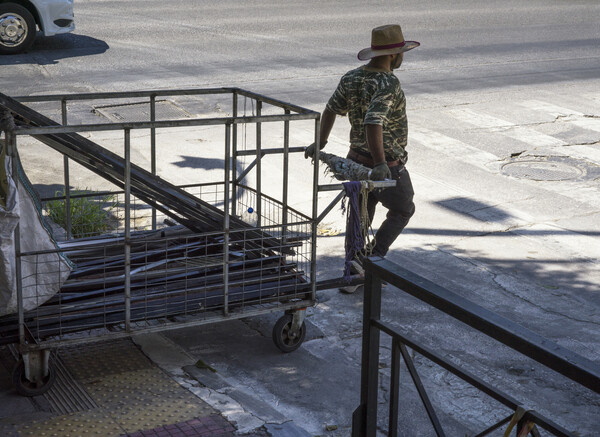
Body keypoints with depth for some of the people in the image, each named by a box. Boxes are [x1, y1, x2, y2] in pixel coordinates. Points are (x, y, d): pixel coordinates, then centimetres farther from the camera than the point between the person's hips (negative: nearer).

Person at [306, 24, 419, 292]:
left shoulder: (351, 78, 0)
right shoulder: (388, 84, -25)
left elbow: (330, 110, 12)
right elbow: (373, 123, -38)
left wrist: (320, 144, 26)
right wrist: (380, 164, -40)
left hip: (357, 160, 7)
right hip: (388, 169, -7)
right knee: (402, 210, 19)